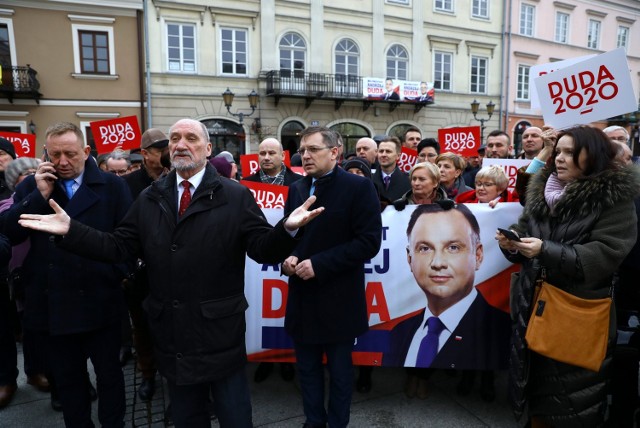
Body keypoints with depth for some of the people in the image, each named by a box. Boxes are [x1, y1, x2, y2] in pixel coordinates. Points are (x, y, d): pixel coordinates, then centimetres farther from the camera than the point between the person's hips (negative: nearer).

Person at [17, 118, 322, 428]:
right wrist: (71, 230, -6)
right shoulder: (149, 199, 6)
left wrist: (287, 228, -32)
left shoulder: (236, 196, -7)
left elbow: (263, 250, -13)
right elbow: (119, 248, 4)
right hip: (171, 332, 4)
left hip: (219, 330, -3)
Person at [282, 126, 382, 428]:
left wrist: (319, 264, -20)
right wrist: (288, 258, -6)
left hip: (338, 299, -5)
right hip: (302, 297, 5)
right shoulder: (296, 189, 8)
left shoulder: (359, 187, -11)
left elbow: (369, 241, -17)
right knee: (307, 368, 19)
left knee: (340, 370, 14)